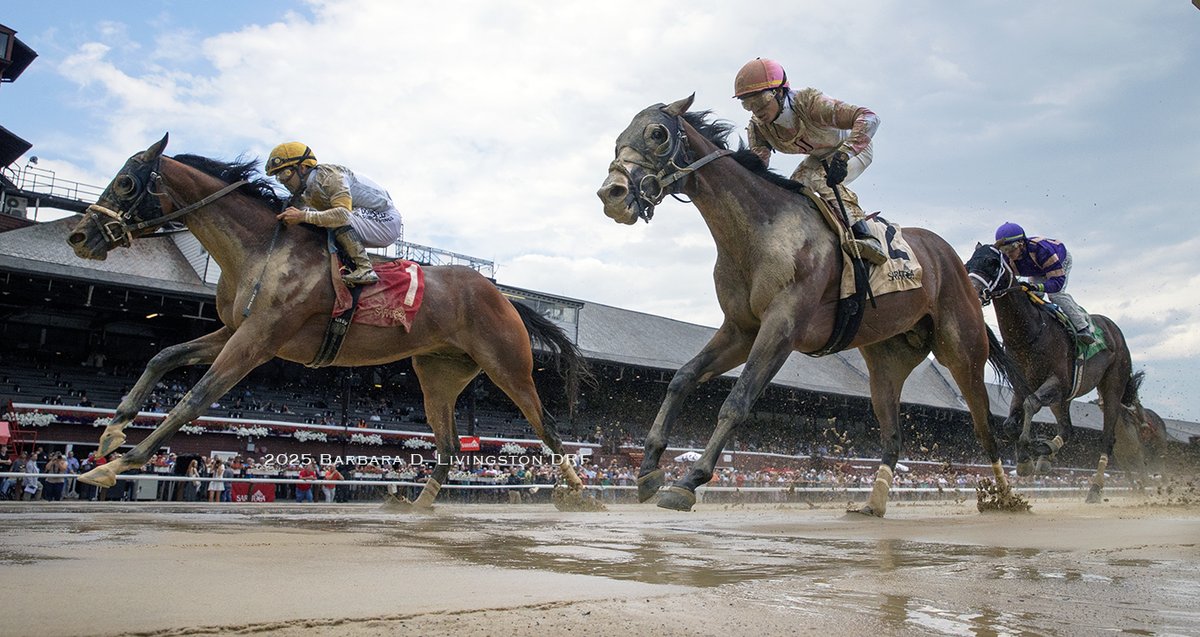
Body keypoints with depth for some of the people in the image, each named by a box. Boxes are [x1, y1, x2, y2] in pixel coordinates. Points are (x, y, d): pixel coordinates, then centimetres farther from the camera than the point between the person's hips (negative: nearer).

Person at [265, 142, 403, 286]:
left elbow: (344, 213, -36)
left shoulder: (329, 175, -21)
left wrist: (303, 216, -36)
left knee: (339, 220, -27)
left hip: (386, 220, -9)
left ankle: (365, 270, -29)